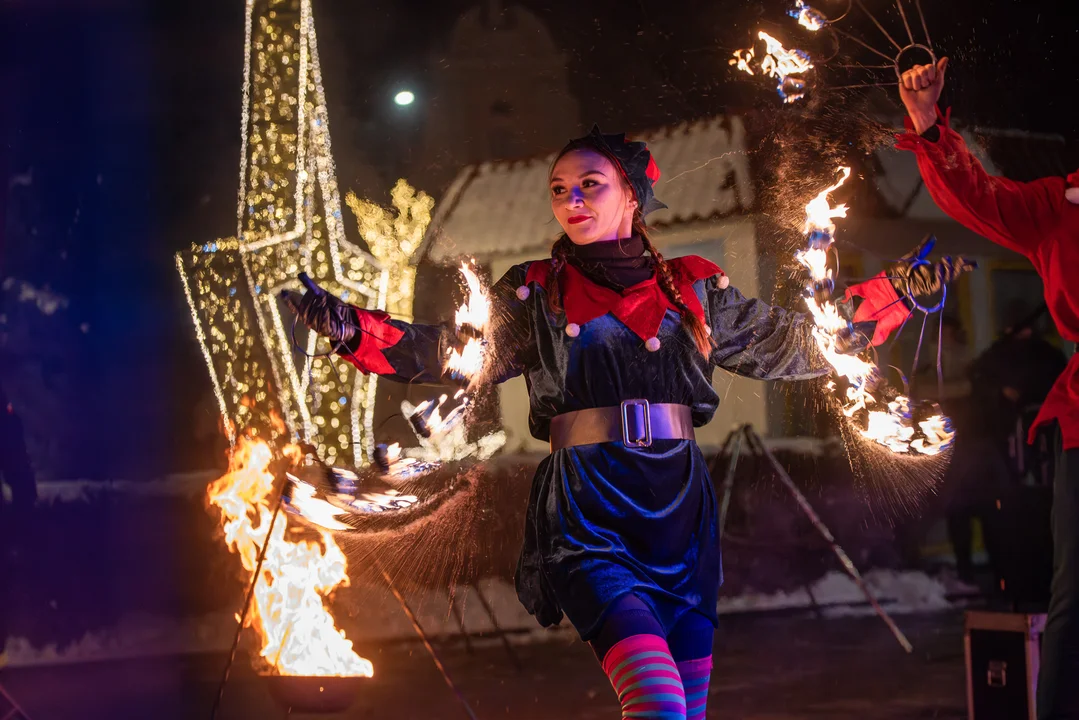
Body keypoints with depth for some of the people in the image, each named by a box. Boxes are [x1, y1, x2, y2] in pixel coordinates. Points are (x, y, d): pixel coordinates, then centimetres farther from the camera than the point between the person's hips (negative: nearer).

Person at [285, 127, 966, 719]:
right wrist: (349, 326, -9)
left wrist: (892, 292, 15)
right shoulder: (535, 292, 12)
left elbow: (788, 342, 20)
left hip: (680, 506, 3)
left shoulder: (692, 287, 15)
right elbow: (458, 352, 4)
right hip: (589, 514, -3)